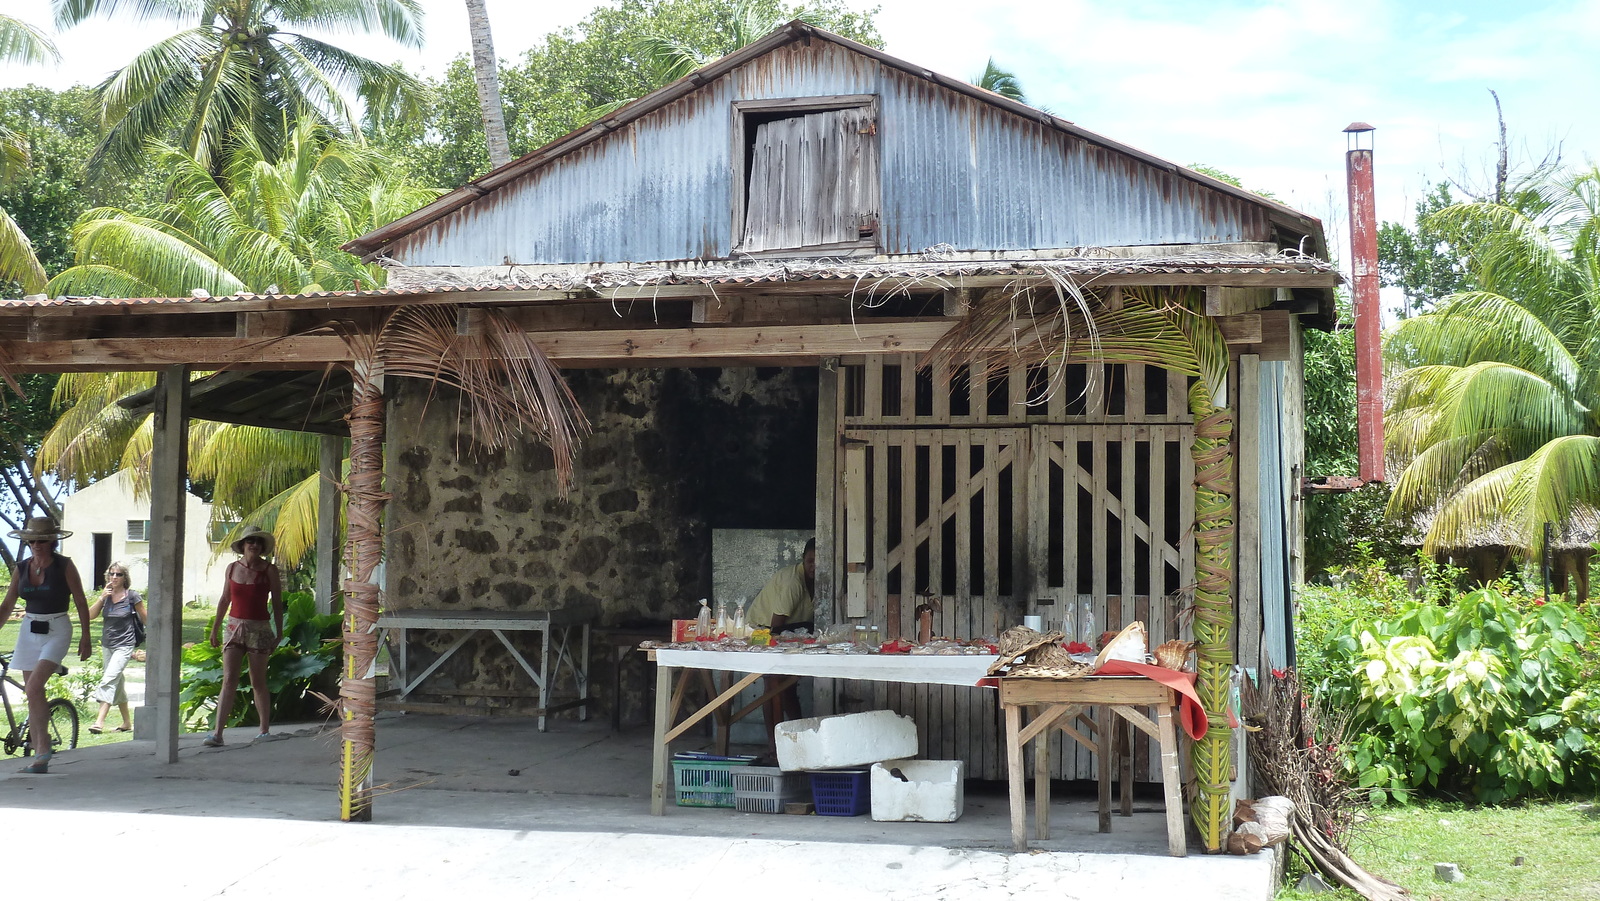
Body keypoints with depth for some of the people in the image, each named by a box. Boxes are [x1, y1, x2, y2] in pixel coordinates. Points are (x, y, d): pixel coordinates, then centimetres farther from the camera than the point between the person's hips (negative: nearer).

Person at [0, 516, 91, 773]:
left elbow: (81, 602, -2)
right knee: (32, 694, 5)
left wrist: (85, 636, -3)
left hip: (57, 631, -5)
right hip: (29, 632, 5)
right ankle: (40, 757, 11)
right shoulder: (22, 569, 5)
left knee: (34, 688, -20)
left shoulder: (64, 566, -7)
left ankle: (43, 747, -11)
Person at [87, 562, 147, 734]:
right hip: (107, 645, 6)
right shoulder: (106, 594, 4)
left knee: (109, 680, -20)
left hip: (124, 645, -6)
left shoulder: (132, 596, -9)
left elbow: (145, 618, 1)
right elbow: (90, 615, -3)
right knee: (117, 684, 13)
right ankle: (127, 723, 24)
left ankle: (100, 721, -26)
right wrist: (102, 597, -15)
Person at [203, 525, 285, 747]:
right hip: (234, 627, 2)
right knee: (229, 680, -8)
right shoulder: (232, 568, 6)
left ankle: (265, 730, 18)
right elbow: (225, 600, 15)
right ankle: (217, 733, -12)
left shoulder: (269, 570, -2)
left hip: (259, 629, -2)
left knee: (258, 682, 5)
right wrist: (215, 628, 17)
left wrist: (279, 632, -2)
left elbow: (277, 603, 2)